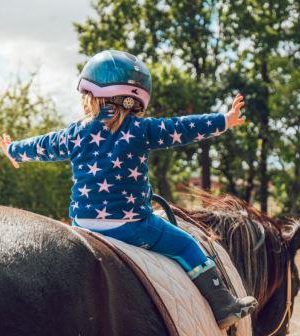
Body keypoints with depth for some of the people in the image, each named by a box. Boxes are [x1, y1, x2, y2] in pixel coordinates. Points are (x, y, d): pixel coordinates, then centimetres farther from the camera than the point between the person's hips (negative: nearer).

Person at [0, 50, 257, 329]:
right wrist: (224, 121, 4)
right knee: (186, 245, 8)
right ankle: (223, 307, 8)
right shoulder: (141, 130, -7)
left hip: (84, 224, 4)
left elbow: (42, 147, 23)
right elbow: (183, 129, -5)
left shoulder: (75, 134, 7)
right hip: (131, 225, -4)